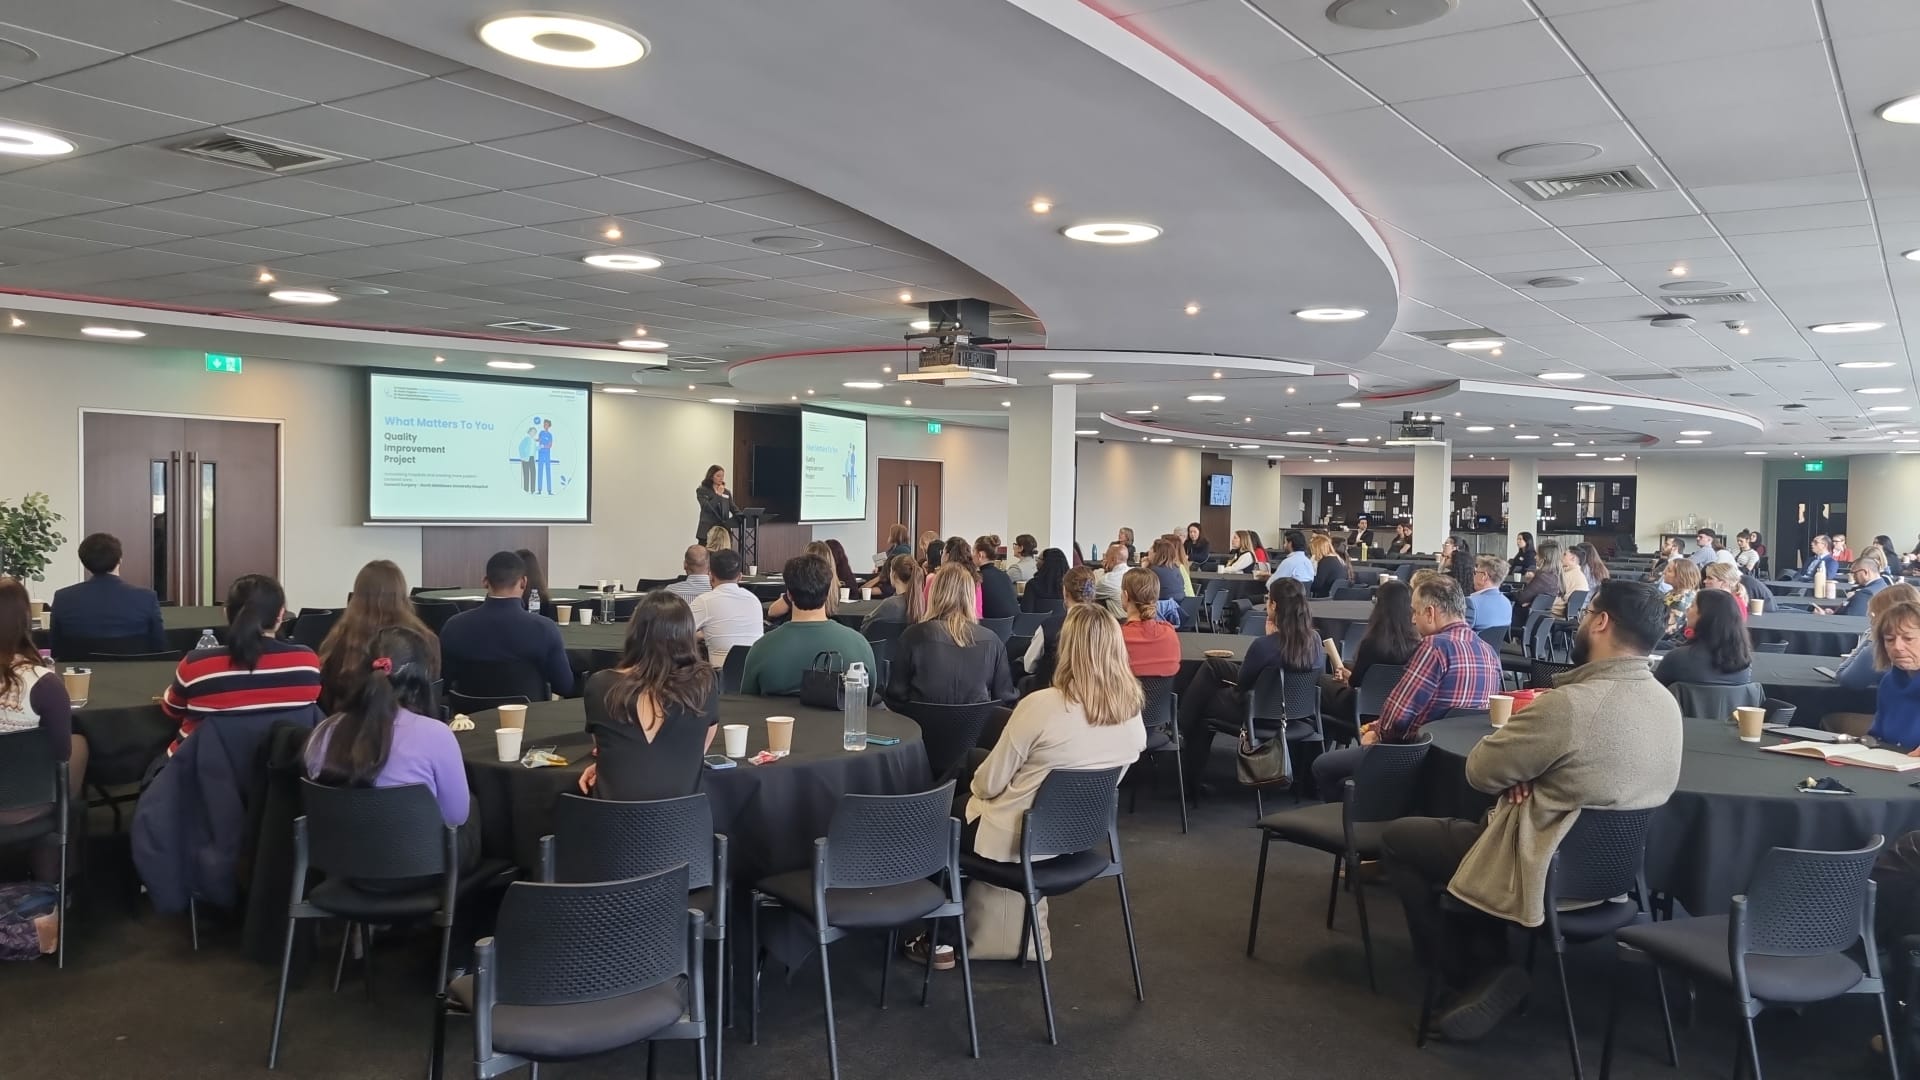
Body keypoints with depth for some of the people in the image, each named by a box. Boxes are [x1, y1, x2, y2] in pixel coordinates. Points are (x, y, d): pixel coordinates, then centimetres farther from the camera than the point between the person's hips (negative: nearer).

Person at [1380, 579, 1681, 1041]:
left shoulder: (1568, 705, -29)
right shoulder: (1667, 703, -1)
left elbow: (1480, 771, -16)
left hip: (1550, 872, -8)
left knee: (1397, 838, 9)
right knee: (1472, 825, 29)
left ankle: (1465, 975, 14)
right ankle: (1486, 961, 20)